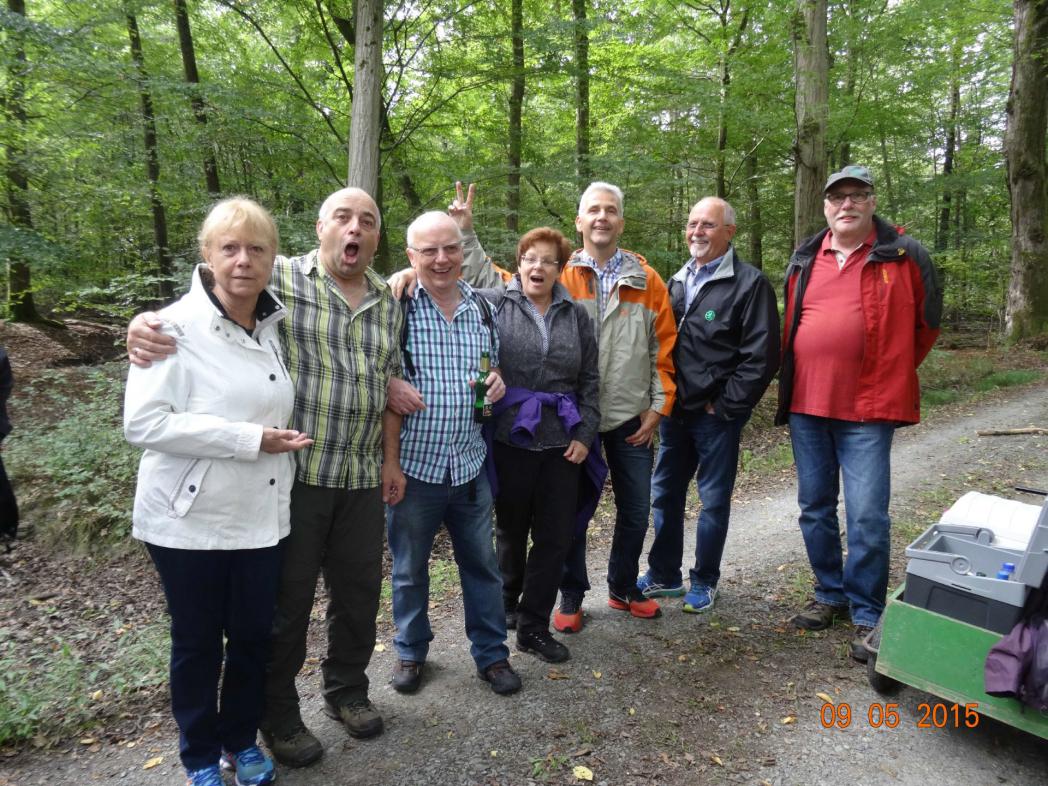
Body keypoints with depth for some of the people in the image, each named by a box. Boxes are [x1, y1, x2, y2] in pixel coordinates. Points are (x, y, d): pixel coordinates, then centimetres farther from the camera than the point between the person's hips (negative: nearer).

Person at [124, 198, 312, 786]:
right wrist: (251, 439, -23)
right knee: (197, 642, 14)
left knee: (254, 636, 16)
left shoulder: (277, 325, 3)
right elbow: (143, 423, -23)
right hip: (189, 520, -4)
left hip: (263, 516, 5)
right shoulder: (174, 327, -15)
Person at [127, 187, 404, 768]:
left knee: (359, 591, 16)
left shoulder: (388, 301, 9)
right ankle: (278, 714, 32)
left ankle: (347, 691, 40)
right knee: (286, 599, 9)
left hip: (362, 479, 5)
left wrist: (391, 458, 11)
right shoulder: (279, 279, -6)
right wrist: (147, 321, -21)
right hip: (292, 473, -4)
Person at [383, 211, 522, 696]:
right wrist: (391, 463, -12)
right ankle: (411, 651, 37)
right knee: (409, 569, 15)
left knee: (482, 565, 14)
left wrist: (497, 382, -4)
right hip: (414, 465, -3)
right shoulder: (397, 307, -8)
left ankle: (491, 654, 32)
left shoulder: (480, 307, 5)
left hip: (470, 464, 3)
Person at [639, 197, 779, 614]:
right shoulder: (678, 281, 12)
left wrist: (724, 406, -14)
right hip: (675, 411, 6)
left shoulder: (750, 283, -10)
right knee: (664, 494, 14)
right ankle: (663, 575, 30)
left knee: (714, 501, 7)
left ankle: (704, 582, 25)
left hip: (716, 415, -6)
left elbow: (761, 356, -15)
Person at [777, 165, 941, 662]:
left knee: (867, 516, -3)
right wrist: (792, 385, 13)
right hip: (806, 405, 4)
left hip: (868, 409, -4)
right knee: (815, 509, 13)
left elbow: (926, 323, 9)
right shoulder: (804, 259, 9)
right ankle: (830, 594, 31)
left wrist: (890, 374, 9)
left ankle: (867, 615, 14)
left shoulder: (903, 256, -1)